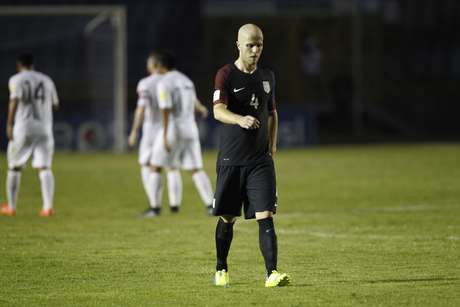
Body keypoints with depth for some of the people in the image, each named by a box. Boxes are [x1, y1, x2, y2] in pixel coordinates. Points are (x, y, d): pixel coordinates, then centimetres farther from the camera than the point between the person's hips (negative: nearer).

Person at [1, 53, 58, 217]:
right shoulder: (46, 80, 14)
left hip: (23, 128, -3)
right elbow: (55, 104, 20)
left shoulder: (16, 80, 0)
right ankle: (48, 206, -18)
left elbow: (15, 100, -16)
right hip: (44, 128, 3)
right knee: (44, 168, -2)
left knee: (14, 167, 10)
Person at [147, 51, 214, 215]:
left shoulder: (164, 83, -11)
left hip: (172, 129, -6)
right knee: (196, 170, 6)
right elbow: (193, 99, 36)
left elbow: (165, 110, -21)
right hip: (190, 130, 6)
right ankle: (210, 205, -9)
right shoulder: (186, 80, 15)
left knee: (155, 167, 6)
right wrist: (201, 108, 58)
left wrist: (165, 137, -26)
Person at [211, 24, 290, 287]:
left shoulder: (267, 77, 10)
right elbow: (218, 110, -23)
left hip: (261, 160, 3)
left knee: (266, 216, -10)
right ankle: (222, 270, 25)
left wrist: (272, 145, 12)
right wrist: (240, 120, -42)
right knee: (227, 218, 7)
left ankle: (272, 273, -16)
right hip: (231, 159, -3)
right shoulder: (226, 75, -7)